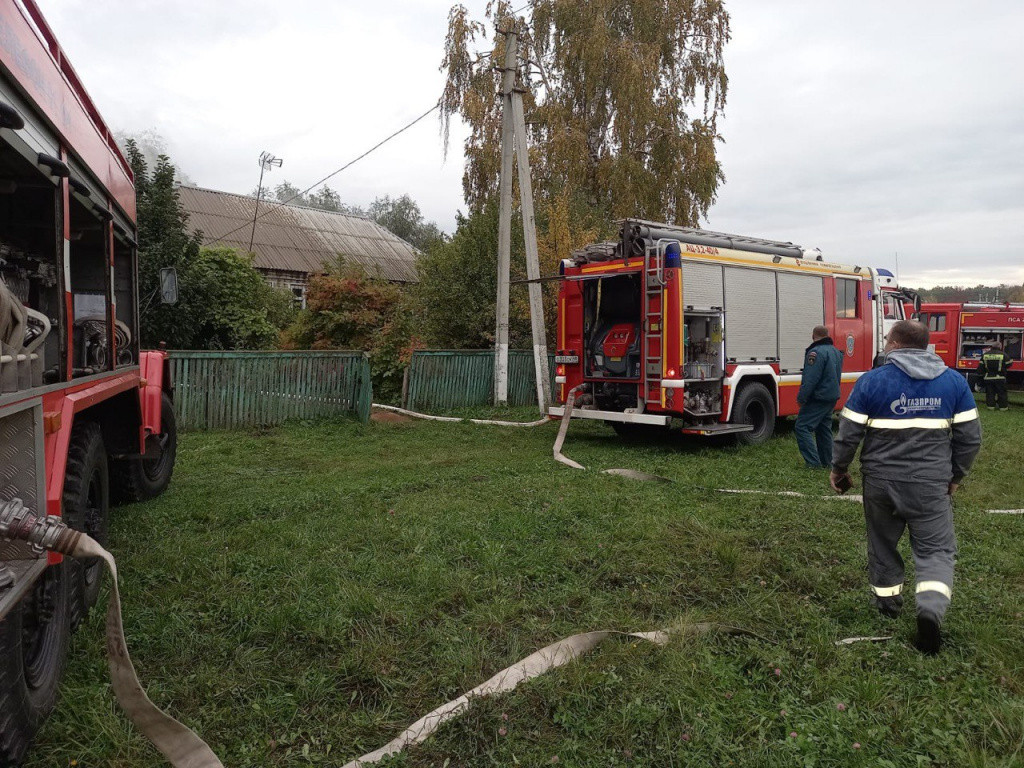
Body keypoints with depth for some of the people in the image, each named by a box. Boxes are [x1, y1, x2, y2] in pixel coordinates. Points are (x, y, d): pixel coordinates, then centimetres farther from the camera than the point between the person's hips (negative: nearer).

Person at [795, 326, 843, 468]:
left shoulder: (816, 352, -19)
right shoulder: (836, 352, 13)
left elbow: (810, 379, -23)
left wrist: (801, 398, -17)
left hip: (818, 398, -10)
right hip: (832, 397, 10)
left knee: (802, 427, -8)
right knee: (824, 428, 17)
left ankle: (813, 462, -14)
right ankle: (826, 462, 21)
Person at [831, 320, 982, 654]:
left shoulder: (872, 380, -7)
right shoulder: (954, 381, 1)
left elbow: (849, 433, -6)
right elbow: (970, 436, 4)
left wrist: (839, 469, 9)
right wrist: (955, 475, 17)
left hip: (881, 481, 0)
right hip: (931, 484, 1)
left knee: (883, 543, 19)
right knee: (935, 549, 7)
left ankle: (888, 601, 33)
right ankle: (931, 608, -15)